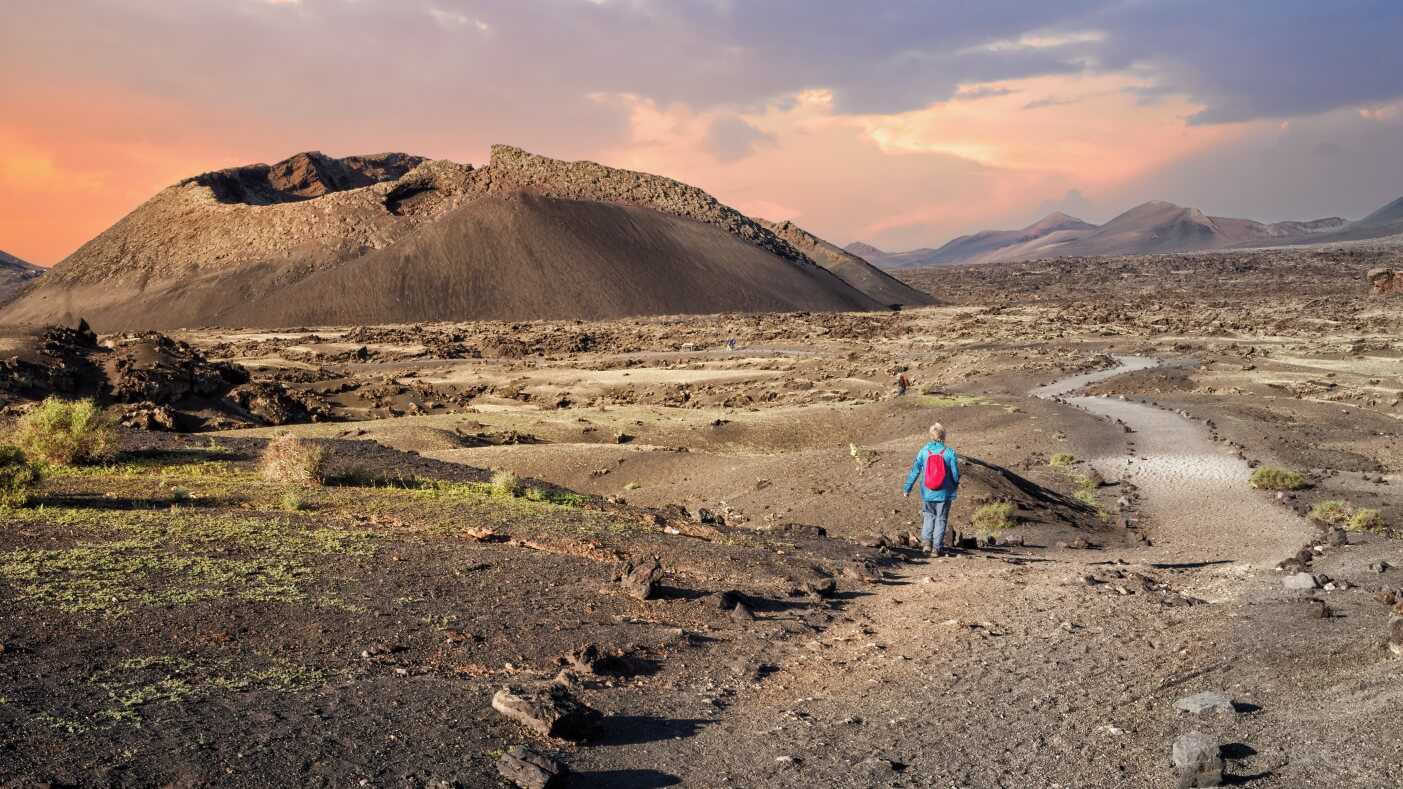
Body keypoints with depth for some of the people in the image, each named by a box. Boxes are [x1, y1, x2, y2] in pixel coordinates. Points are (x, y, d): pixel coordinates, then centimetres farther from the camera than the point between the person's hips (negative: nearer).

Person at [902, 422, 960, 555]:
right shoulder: (949, 453, -11)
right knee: (941, 520, 11)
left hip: (927, 493, 1)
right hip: (944, 494, -1)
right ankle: (937, 547, 12)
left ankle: (926, 541, 8)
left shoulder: (923, 452, -7)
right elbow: (955, 474, -4)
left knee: (929, 516, 21)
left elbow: (914, 471, -3)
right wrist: (956, 484, 17)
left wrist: (907, 489, 6)